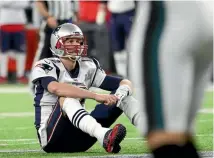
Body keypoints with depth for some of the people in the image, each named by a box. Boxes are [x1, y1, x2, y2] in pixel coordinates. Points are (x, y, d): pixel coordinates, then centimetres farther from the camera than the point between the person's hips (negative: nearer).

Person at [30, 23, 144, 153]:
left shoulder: (88, 68, 8)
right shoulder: (45, 67, -9)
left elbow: (125, 83, 5)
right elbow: (56, 88, -32)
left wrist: (124, 89, -20)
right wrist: (96, 96, -39)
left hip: (79, 139, 6)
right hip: (51, 136, -6)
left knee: (121, 94, -5)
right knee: (67, 97, -35)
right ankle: (104, 136, -60)